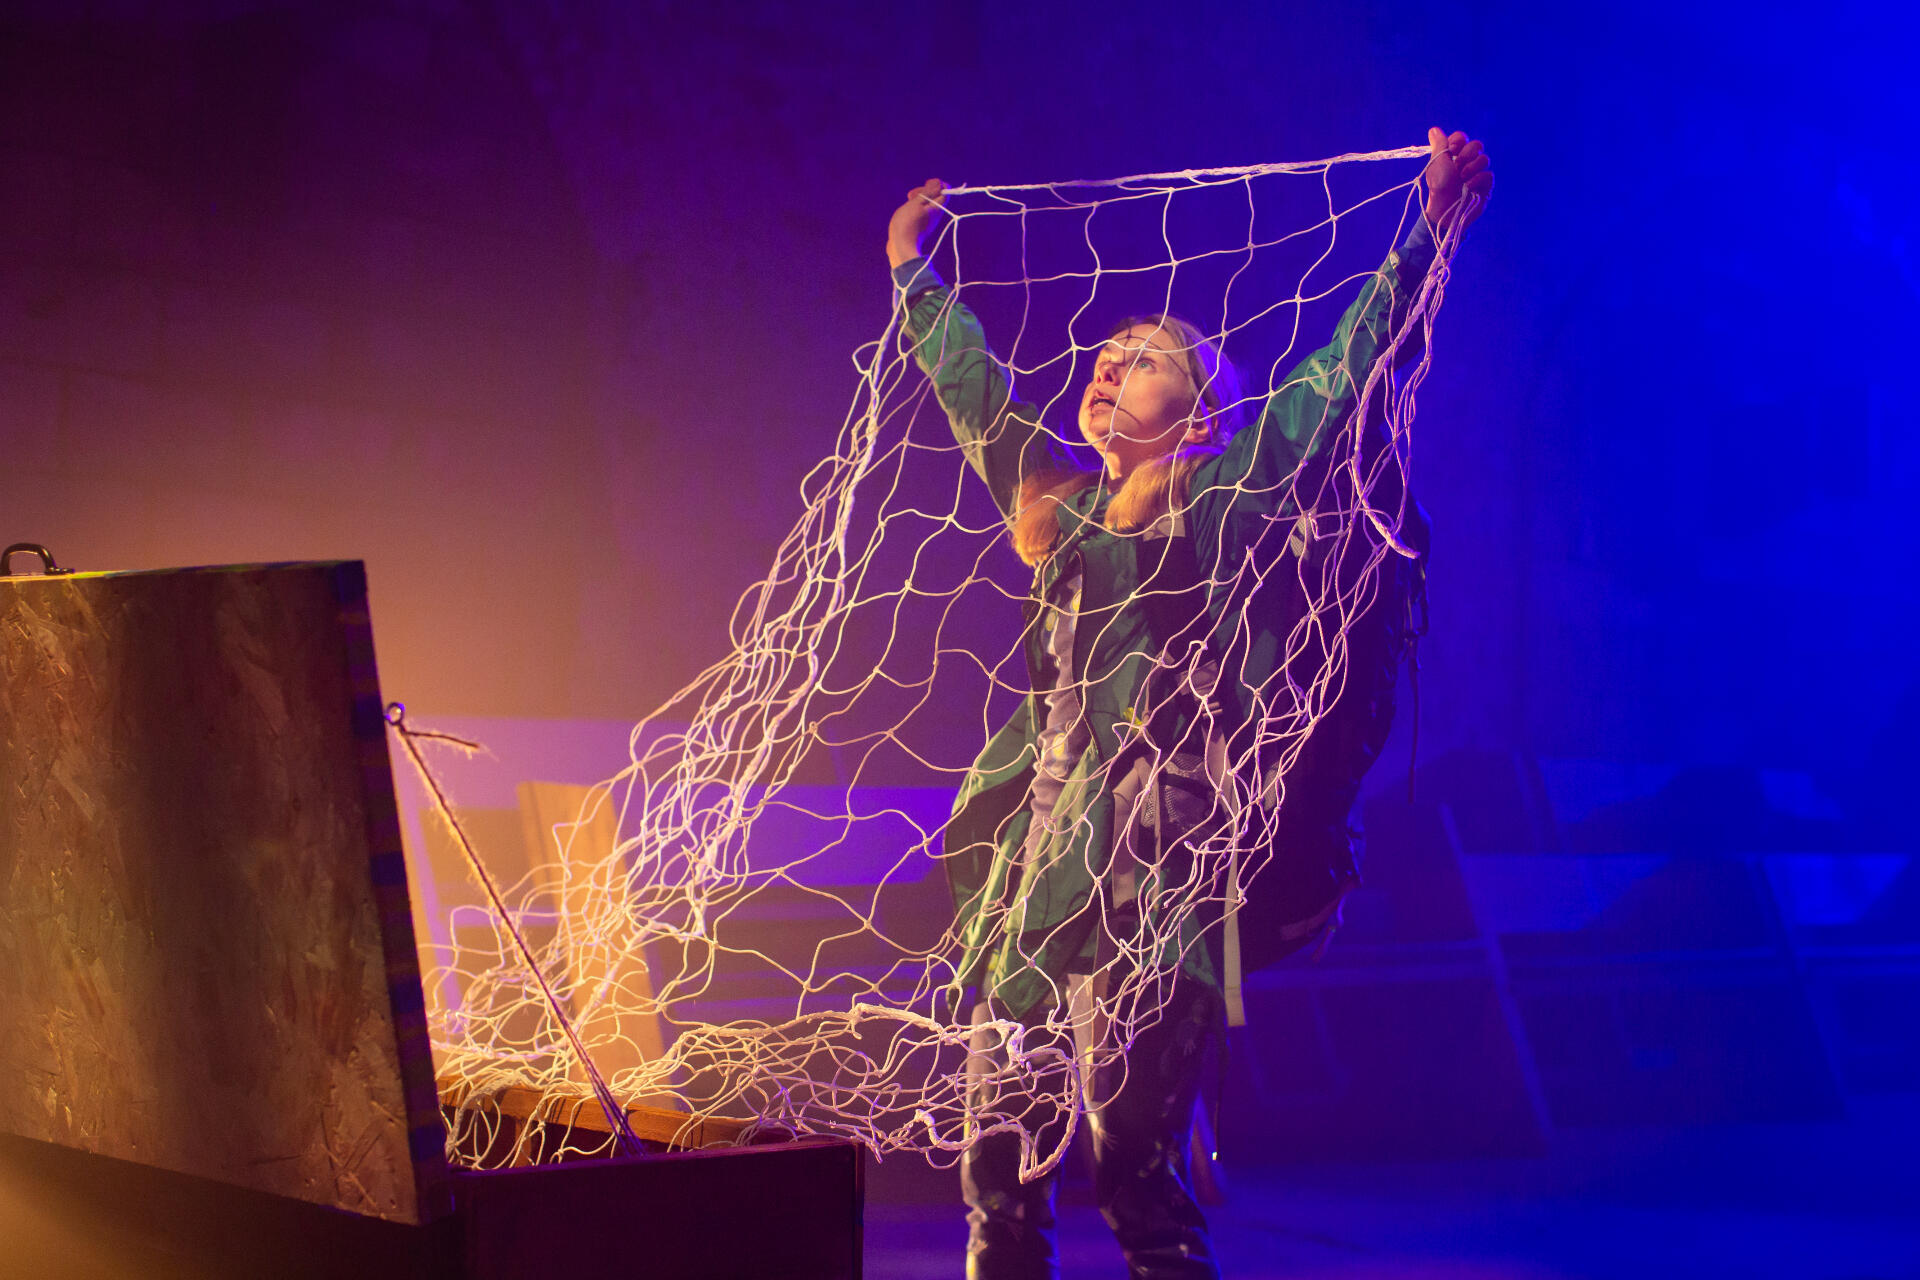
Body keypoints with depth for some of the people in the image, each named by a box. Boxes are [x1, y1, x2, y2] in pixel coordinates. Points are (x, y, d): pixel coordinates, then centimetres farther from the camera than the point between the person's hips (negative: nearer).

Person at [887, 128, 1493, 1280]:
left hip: (1157, 868, -6)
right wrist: (915, 272, 44)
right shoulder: (1058, 502, 20)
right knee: (998, 1152, 4)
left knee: (1135, 1158, -9)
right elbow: (974, 388, 34)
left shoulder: (1235, 491, 6)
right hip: (1038, 857, 6)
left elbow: (1352, 363, 4)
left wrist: (1432, 225, 3)